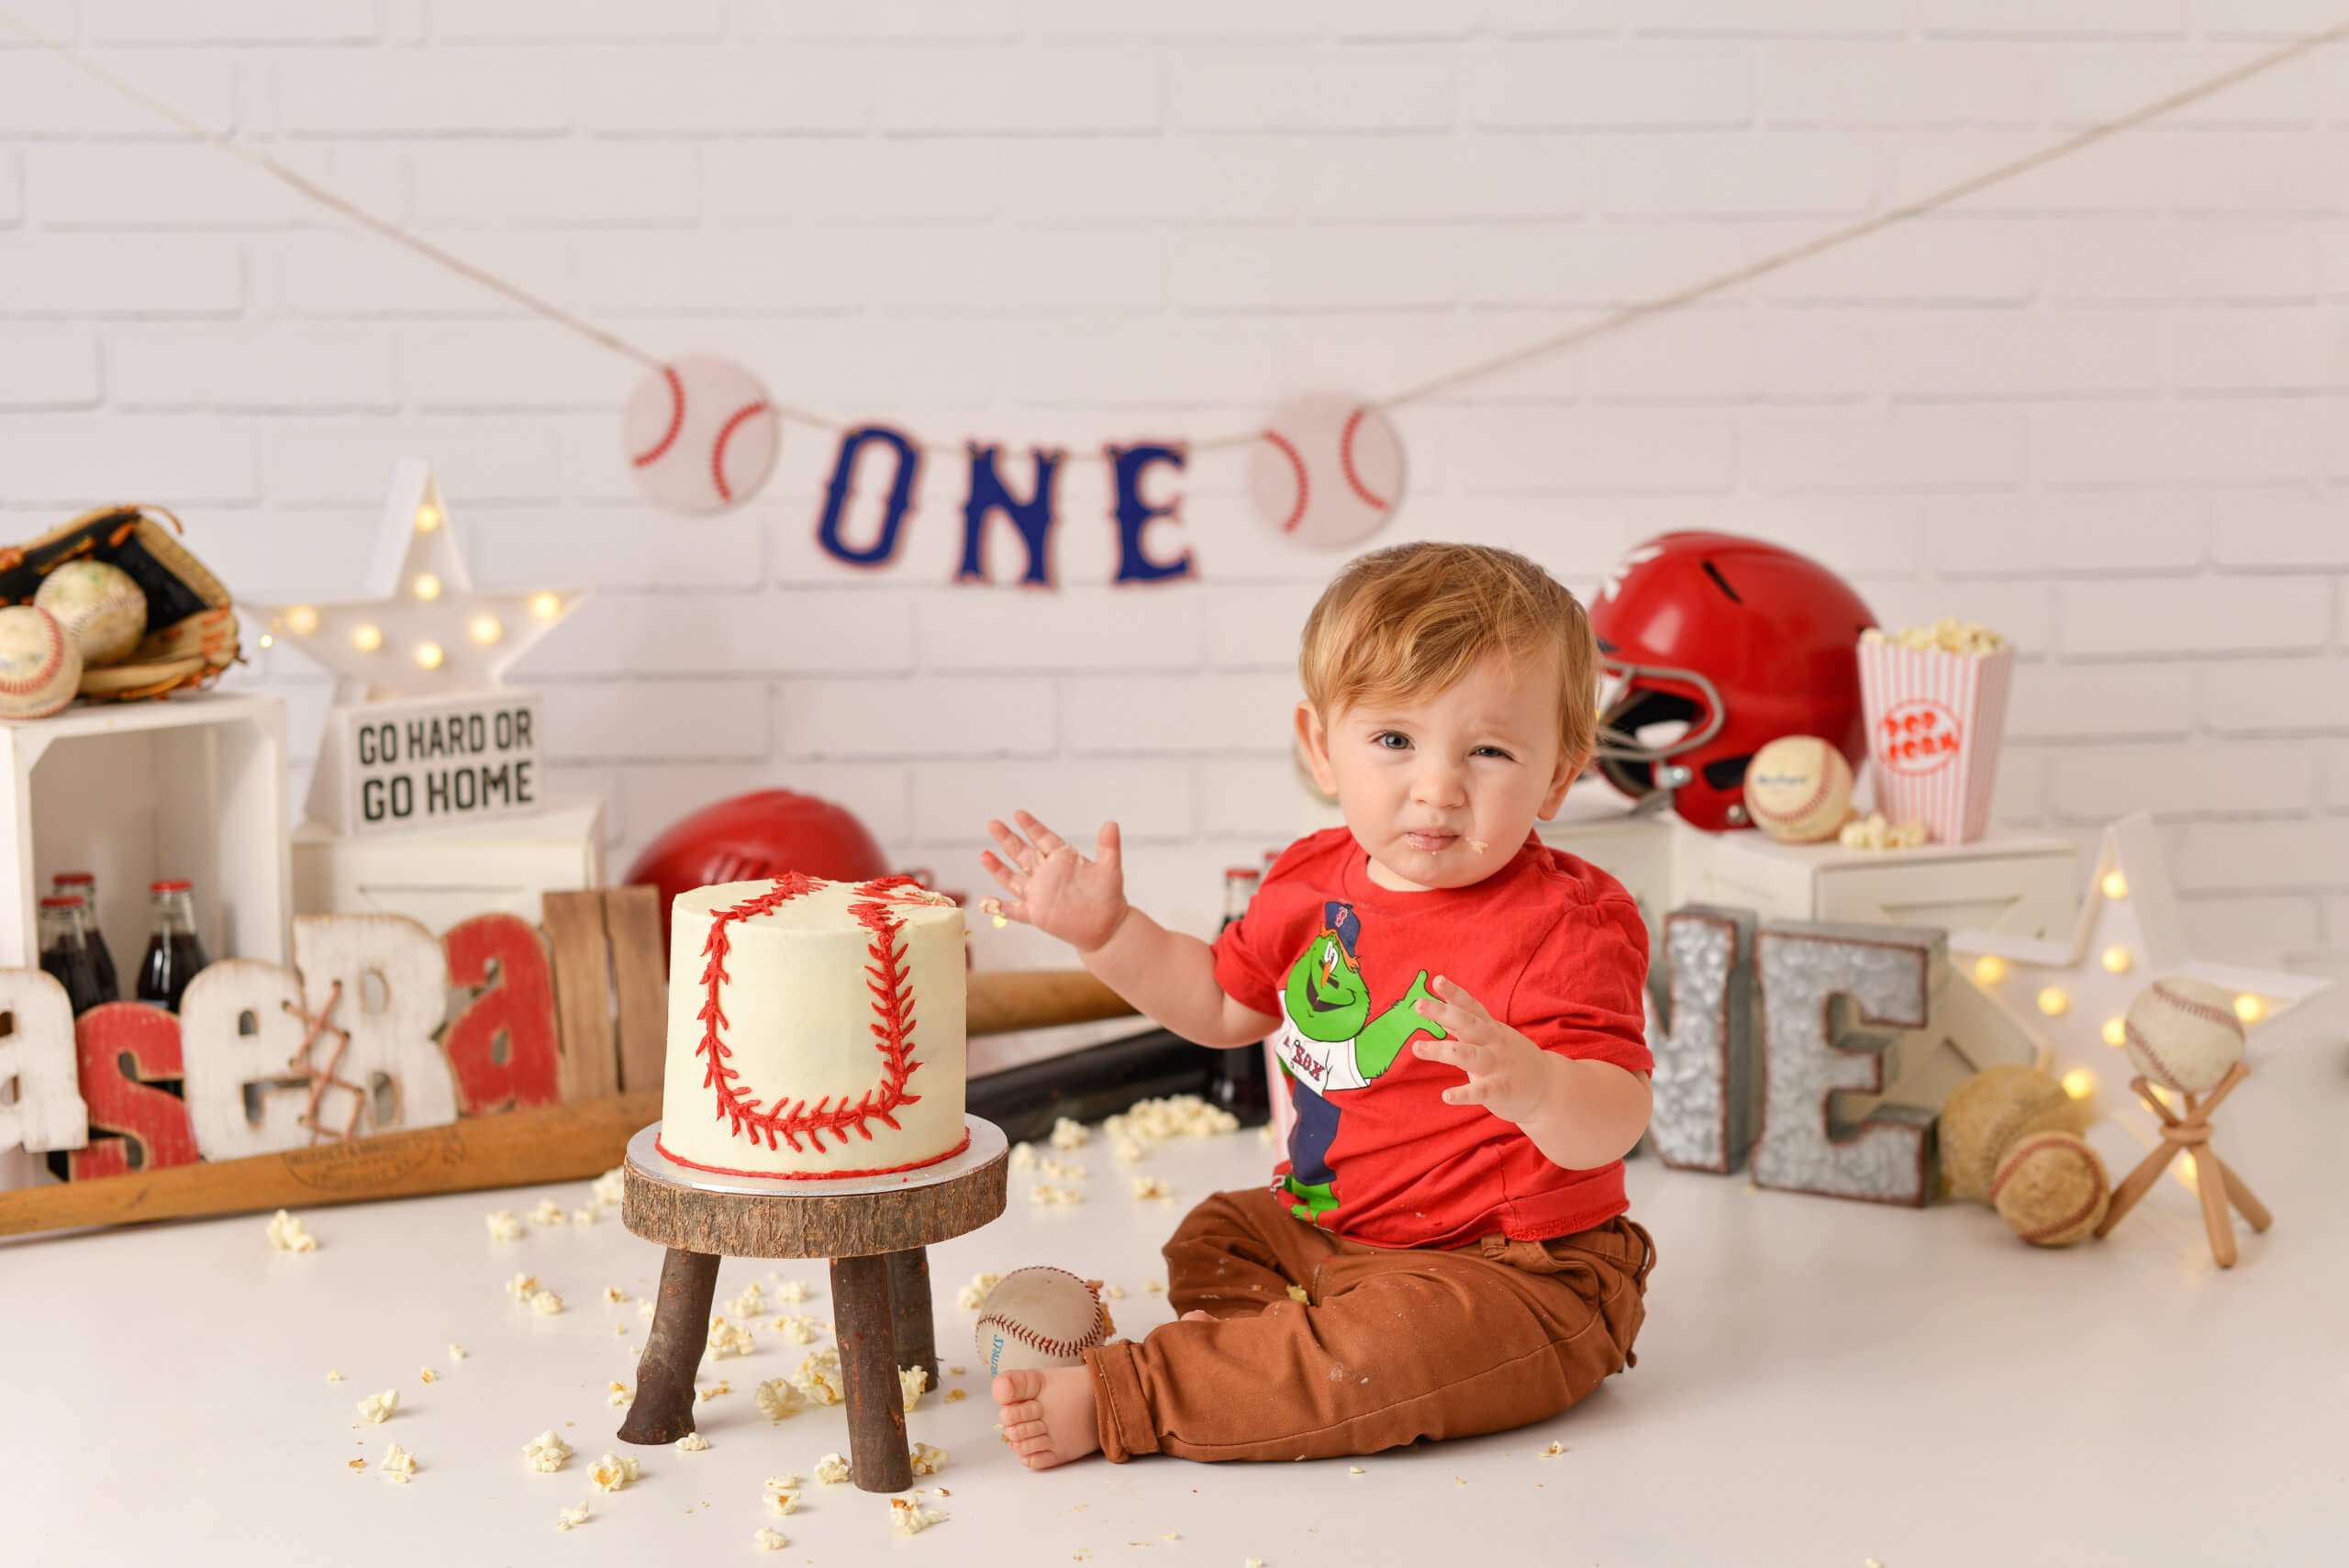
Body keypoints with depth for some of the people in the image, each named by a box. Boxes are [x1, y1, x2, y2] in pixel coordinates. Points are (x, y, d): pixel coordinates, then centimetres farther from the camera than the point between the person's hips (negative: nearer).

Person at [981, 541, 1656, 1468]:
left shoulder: (1564, 927, -22)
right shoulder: (1316, 882, 1)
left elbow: (1612, 1126, -30)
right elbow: (1223, 1005, 20)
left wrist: (1532, 1085, -53)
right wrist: (1107, 933, 10)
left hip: (1518, 1271, -8)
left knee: (1389, 1346, -32)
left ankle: (1119, 1399, -22)